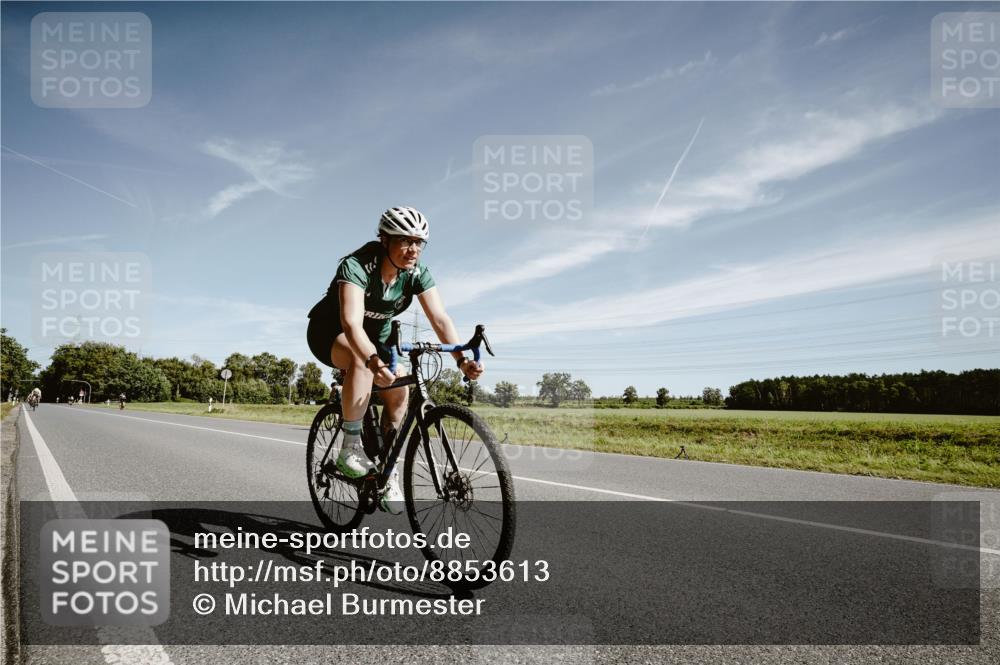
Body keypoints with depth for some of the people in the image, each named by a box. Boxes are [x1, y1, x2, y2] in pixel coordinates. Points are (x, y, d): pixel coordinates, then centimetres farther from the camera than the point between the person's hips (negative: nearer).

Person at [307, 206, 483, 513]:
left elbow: (440, 318, -24)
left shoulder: (417, 273, -15)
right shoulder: (356, 266, -31)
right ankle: (350, 447, -27)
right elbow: (351, 322, -44)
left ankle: (388, 471, 1)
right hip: (330, 332, -5)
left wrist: (461, 358, -40)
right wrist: (374, 360, -62)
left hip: (375, 336, 5)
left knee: (399, 390, -16)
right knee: (362, 360, -38)